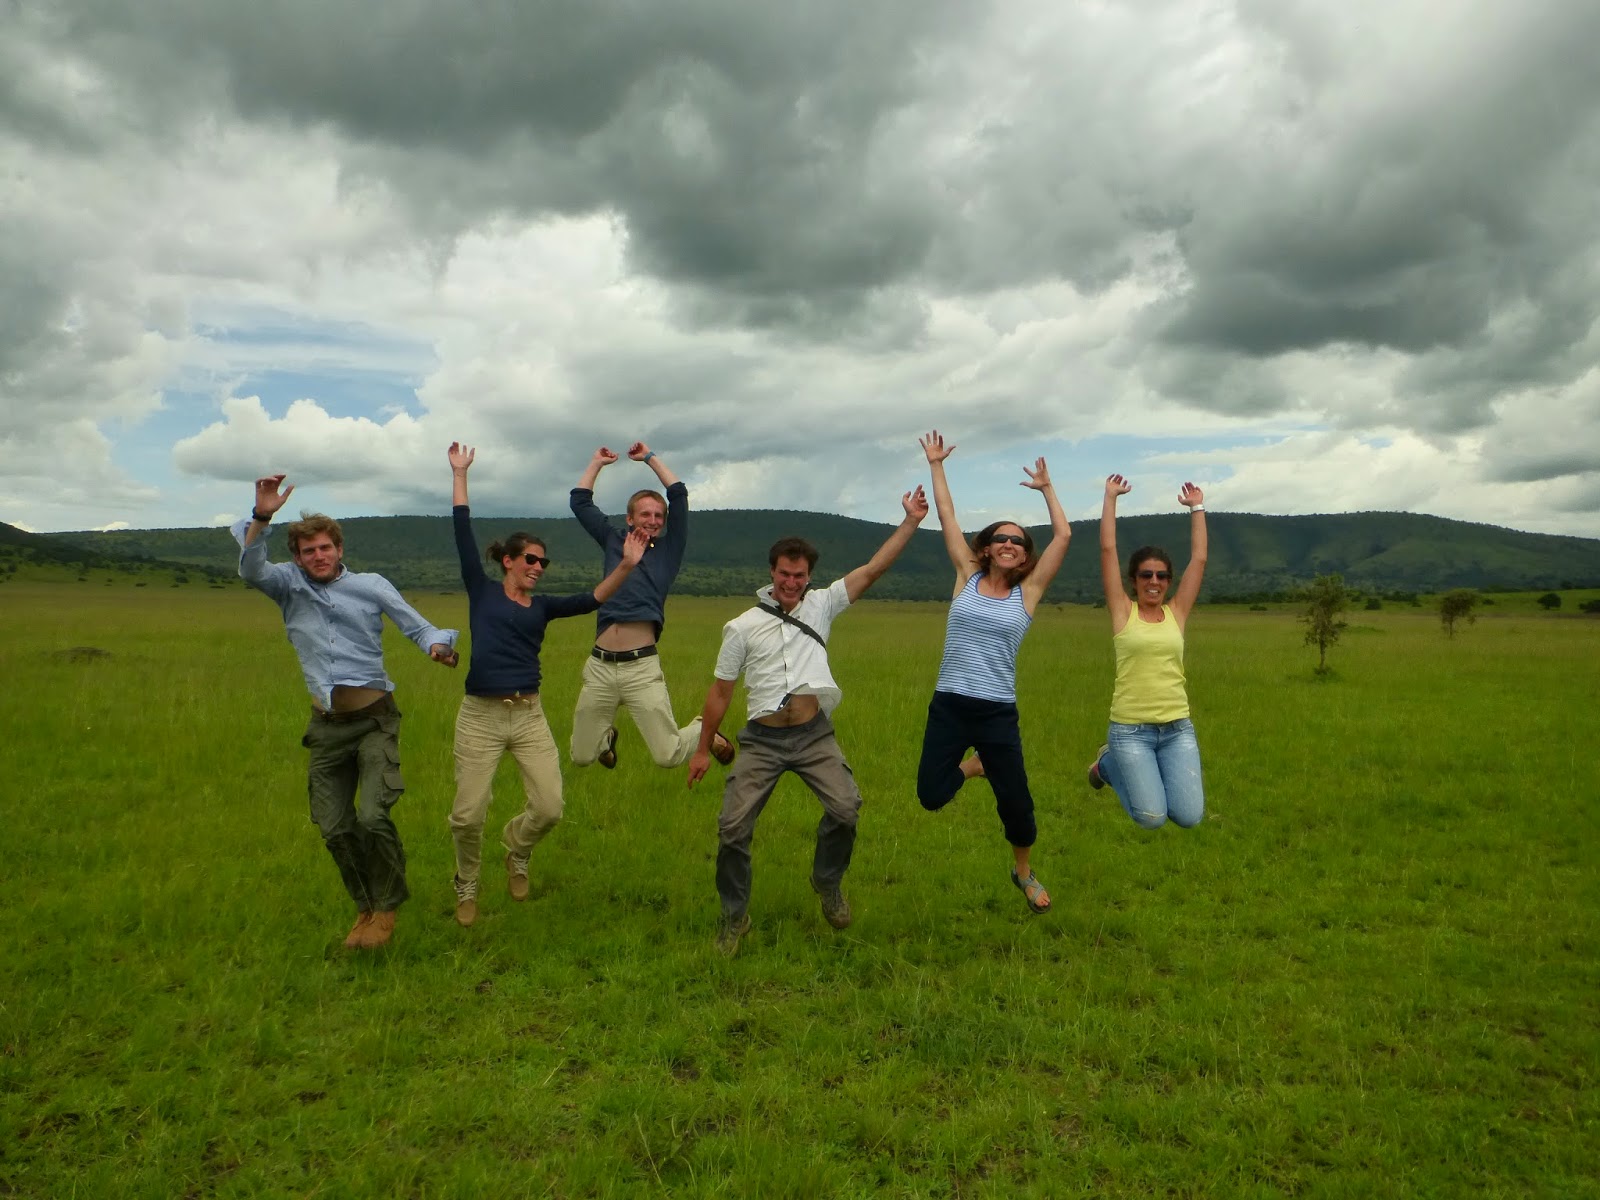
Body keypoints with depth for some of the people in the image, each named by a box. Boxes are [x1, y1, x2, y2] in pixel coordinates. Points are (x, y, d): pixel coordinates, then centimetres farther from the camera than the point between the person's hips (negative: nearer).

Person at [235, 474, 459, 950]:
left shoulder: (372, 585, 3)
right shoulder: (288, 585, 7)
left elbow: (419, 627, 2)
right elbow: (251, 570, -12)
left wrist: (439, 647, -21)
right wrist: (262, 516, -26)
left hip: (373, 718, -3)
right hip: (327, 725, 3)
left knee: (373, 816, -17)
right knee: (334, 827, 6)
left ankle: (386, 907, 5)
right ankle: (364, 906, 28)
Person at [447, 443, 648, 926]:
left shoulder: (543, 606, 11)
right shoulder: (482, 590, 6)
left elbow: (592, 599, -2)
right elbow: (463, 534, 2)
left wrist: (625, 567, -15)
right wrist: (459, 474, 2)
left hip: (530, 716, 3)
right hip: (480, 717, -2)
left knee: (549, 808, -4)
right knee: (468, 815, -2)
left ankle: (516, 850, 31)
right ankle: (467, 887, 27)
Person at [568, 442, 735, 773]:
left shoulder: (668, 550, 10)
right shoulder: (614, 543, 16)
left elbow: (679, 495, 4)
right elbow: (580, 501, 19)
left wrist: (650, 457, 12)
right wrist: (598, 462, 26)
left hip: (642, 667, -3)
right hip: (599, 666, 3)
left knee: (669, 756, -6)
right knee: (581, 756, 9)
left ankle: (704, 731, 27)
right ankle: (607, 736, 44)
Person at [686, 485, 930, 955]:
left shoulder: (821, 605, 8)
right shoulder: (743, 627, 3)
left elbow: (873, 569, 2)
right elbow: (720, 692, 8)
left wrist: (910, 522, -4)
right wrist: (702, 749, 10)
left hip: (814, 734, 1)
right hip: (762, 739, 0)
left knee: (846, 807, -17)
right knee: (733, 826, -6)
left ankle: (827, 882, 13)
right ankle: (735, 917, 16)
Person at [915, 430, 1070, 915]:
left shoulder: (1028, 591, 2)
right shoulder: (967, 578, 3)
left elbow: (1063, 535, 0)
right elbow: (947, 518, 5)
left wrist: (1047, 489, 8)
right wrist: (936, 466, 8)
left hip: (998, 712, 0)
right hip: (948, 705, 1)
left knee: (1016, 803, 4)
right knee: (931, 796, -3)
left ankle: (1024, 873, 35)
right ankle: (974, 766, 31)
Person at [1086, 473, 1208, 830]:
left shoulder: (1177, 613, 7)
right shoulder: (1123, 612, 0)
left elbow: (1199, 559, 6)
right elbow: (1107, 550, -3)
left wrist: (1197, 508, 10)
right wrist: (1111, 497, 2)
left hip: (1177, 728, 3)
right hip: (1130, 729, -3)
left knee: (1189, 817, -9)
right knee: (1151, 818, -12)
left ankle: (1146, 774, 24)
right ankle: (1108, 764, 19)